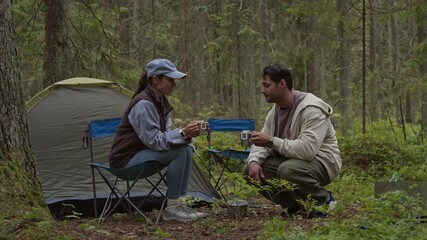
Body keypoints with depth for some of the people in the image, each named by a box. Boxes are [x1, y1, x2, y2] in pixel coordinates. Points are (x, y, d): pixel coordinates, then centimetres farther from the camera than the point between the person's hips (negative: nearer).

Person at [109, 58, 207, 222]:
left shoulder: (161, 101, 7)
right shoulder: (143, 104, -22)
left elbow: (165, 134, 5)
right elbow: (154, 140, -24)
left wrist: (187, 134, -13)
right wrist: (182, 133, -27)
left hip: (142, 154, 9)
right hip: (126, 159, -9)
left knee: (186, 149, -4)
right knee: (178, 152, -22)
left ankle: (178, 204, -3)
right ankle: (171, 209, -16)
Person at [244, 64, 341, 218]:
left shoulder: (311, 109, -24)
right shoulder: (275, 111, 4)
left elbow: (307, 149, -36)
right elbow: (262, 144, 7)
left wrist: (271, 141, -31)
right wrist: (254, 161, -17)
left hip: (321, 163, -8)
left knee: (288, 170, -38)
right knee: (249, 170, -8)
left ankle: (323, 200, -10)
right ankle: (296, 204, 4)